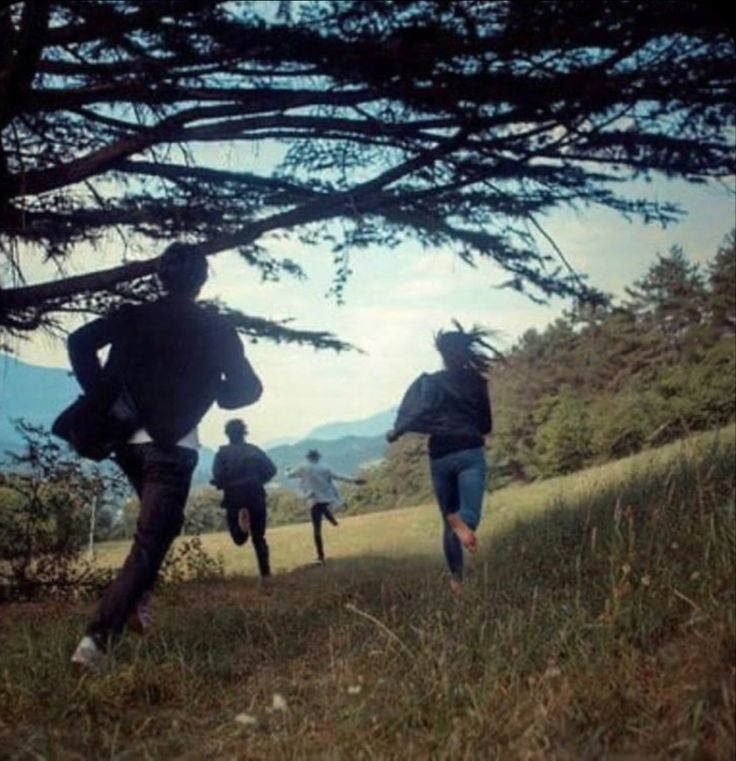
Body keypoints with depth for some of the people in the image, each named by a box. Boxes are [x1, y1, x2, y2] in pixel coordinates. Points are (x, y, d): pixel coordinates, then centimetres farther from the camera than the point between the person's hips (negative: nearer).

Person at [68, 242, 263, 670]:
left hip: (125, 439, 5)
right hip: (172, 447, -5)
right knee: (150, 542, -3)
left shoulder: (133, 316, 7)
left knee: (158, 523, 29)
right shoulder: (216, 328, 0)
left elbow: (80, 342, -5)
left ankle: (138, 600, 18)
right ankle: (98, 638, -14)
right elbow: (247, 389, 1)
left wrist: (101, 398, 0)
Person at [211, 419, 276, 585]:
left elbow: (218, 475, -13)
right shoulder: (254, 450, 8)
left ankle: (241, 517, -23)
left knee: (239, 538, 10)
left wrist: (222, 484, 8)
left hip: (234, 497, -2)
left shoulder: (223, 452, 1)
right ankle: (265, 575, 0)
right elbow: (271, 470, -2)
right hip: (256, 496, 2)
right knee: (259, 538, 11)